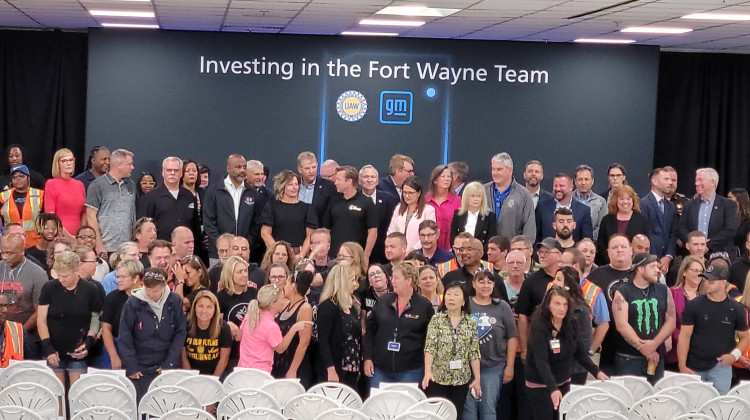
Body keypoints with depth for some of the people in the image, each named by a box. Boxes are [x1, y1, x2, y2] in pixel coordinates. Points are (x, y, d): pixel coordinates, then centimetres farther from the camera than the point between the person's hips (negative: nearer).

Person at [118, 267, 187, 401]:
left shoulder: (175, 302, -3)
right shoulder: (133, 303, -7)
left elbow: (180, 333, 0)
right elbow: (124, 338, -4)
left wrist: (169, 364, -5)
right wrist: (131, 367, -8)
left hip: (166, 368, 1)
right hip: (139, 369, -1)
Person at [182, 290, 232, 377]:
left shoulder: (223, 327, -7)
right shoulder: (186, 326, -5)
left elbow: (224, 359, -2)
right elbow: (183, 356, 2)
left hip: (216, 374, -1)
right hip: (192, 374, 1)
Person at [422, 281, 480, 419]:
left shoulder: (470, 323, 4)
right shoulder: (436, 319, -2)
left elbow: (474, 352, 3)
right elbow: (429, 347, -10)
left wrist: (477, 378, 1)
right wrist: (428, 372, -23)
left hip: (461, 379, 2)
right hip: (438, 378, -2)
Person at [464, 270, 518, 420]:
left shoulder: (502, 307, 2)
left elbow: (512, 338, 3)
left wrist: (509, 366, 0)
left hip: (493, 367, 0)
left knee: (489, 408, 4)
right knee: (468, 407, 4)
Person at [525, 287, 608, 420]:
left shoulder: (570, 325, -2)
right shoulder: (539, 327, -21)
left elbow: (580, 352, 6)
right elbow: (541, 361, -29)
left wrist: (596, 372, -6)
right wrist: (552, 388, -41)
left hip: (563, 382, 6)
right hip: (540, 385, -6)